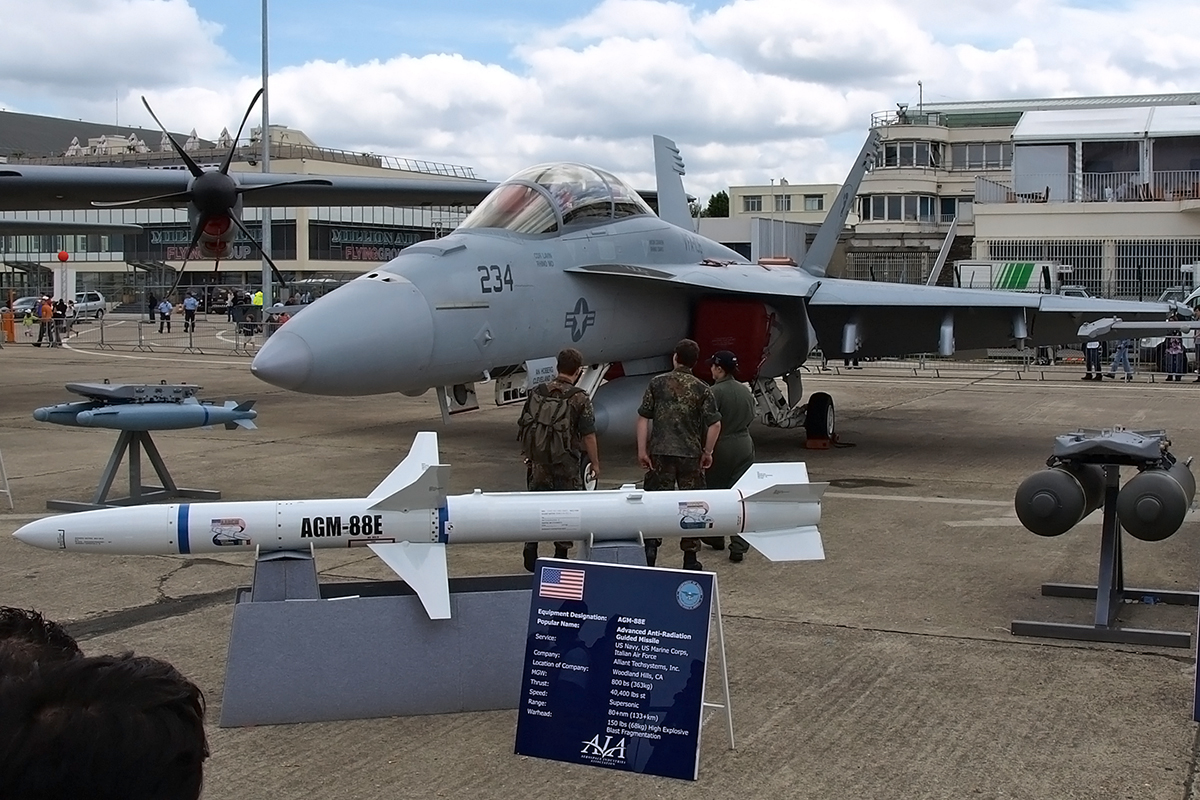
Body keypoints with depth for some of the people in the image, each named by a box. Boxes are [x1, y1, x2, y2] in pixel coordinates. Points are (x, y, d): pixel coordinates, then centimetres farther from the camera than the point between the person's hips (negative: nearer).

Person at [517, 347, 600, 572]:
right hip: (566, 464, -4)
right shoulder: (580, 399, -9)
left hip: (538, 462, 4)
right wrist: (595, 463, 2)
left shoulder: (537, 392, 2)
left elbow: (523, 426, 7)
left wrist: (529, 454, 18)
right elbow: (588, 435, -9)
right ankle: (561, 555, 10)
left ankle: (530, 552, 9)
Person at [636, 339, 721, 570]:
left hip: (660, 453, 0)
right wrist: (707, 452, 5)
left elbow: (643, 418, -1)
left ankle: (650, 546, 1)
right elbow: (715, 423, -6)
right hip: (691, 455, 0)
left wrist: (642, 450, 2)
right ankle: (690, 558, 12)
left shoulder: (657, 383, 0)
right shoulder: (702, 389, -1)